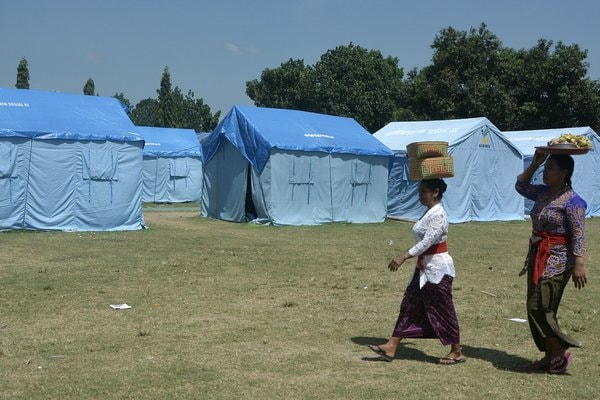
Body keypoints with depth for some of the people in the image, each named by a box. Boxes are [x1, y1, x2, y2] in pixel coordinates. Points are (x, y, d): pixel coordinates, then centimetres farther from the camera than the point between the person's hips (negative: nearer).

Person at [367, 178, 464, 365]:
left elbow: (427, 242, -27)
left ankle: (457, 352, 15)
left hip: (437, 269, -10)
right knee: (409, 306, 8)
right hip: (424, 268, 10)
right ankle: (391, 347, 10)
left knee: (443, 311, 0)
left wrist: (404, 256, -31)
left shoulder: (438, 215, -18)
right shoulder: (429, 213, 11)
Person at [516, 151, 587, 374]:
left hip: (557, 260, -8)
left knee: (539, 308, -10)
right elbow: (521, 186, 23)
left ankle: (560, 353, 4)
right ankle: (550, 355, 20)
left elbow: (578, 236, -18)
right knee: (535, 308, 10)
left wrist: (579, 265, -24)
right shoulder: (543, 193, 8)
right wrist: (534, 163, 13)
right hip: (537, 256, 9)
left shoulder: (572, 201, -14)